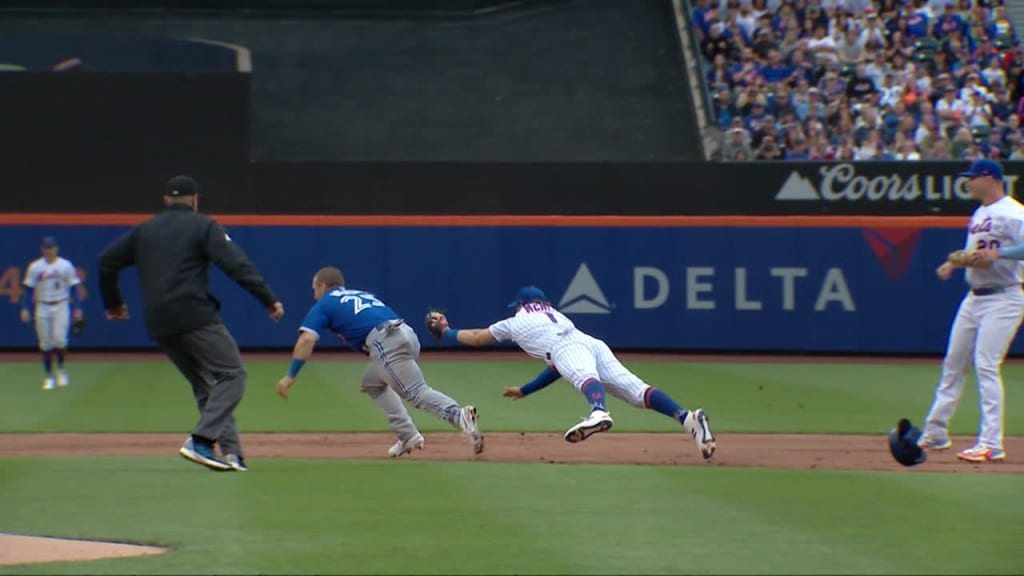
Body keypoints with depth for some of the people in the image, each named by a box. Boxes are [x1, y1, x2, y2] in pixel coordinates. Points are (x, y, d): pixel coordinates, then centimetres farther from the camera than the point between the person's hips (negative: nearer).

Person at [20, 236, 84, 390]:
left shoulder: (66, 266, 0)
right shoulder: (34, 267, 3)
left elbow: (74, 288, 2)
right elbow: (28, 289, 5)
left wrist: (77, 308, -3)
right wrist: (25, 308, -4)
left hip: (61, 307, -2)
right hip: (42, 308, 2)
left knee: (59, 339, -14)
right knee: (45, 343, 2)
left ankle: (61, 369, 10)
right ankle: (49, 376, 11)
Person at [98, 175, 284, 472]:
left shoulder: (145, 230, 17)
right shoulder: (203, 225, 1)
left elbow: (107, 261, 18)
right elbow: (237, 264, -10)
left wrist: (113, 303, 32)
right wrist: (269, 299, -11)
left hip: (159, 325, 6)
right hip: (195, 318, -6)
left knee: (207, 385, 13)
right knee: (232, 374, -3)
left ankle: (231, 451, 3)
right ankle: (201, 440, -20)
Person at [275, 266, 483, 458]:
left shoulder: (324, 304, 16)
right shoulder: (363, 294, 36)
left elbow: (307, 340, 2)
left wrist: (291, 376, 3)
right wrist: (379, 374, 41)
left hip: (386, 342, -7)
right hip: (408, 335, 7)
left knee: (417, 392, -14)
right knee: (372, 382, 27)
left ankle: (458, 415, -40)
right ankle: (407, 436, 16)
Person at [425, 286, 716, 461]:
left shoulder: (517, 322, 32)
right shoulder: (557, 317, 45)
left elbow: (477, 338, 45)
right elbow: (558, 366, 50)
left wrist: (445, 332, 63)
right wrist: (525, 391, 59)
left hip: (569, 349, -5)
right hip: (596, 345, 5)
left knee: (585, 376, -36)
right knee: (636, 390, -14)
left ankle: (598, 413, -71)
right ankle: (687, 418, -38)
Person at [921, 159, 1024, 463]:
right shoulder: (980, 213, 16)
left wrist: (996, 255, -32)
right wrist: (953, 263, 9)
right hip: (974, 297, 10)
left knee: (986, 365, -14)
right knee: (953, 363, 13)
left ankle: (991, 444, -13)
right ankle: (935, 433, 23)